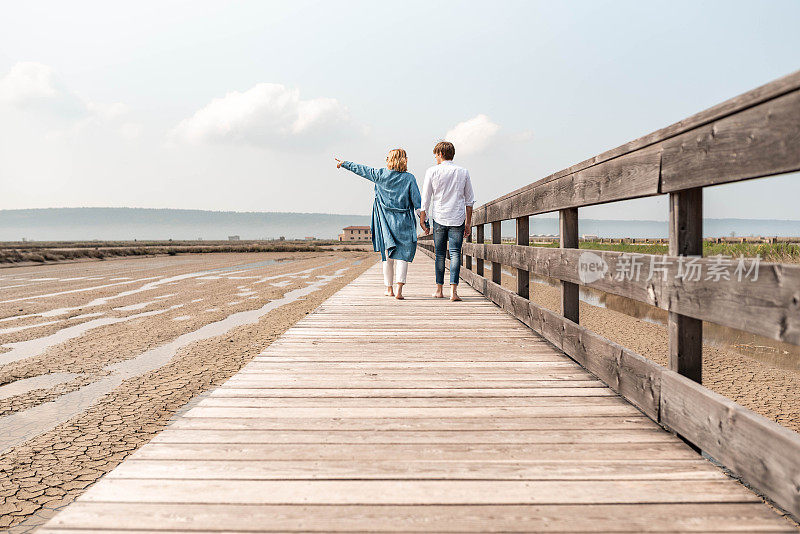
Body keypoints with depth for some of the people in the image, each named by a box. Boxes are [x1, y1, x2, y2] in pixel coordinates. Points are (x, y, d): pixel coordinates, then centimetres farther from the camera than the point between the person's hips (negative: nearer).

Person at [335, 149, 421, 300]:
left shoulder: (380, 174, 0)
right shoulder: (409, 178, -3)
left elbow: (361, 169, 13)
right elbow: (417, 202, -4)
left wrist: (344, 163, 28)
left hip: (385, 220, 2)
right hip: (403, 222, -2)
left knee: (388, 255, 11)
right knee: (402, 255, -2)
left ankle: (389, 289, 18)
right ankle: (399, 289, -14)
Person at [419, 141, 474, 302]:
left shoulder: (432, 171, 0)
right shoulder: (463, 172, 6)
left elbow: (425, 198, 1)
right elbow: (469, 199, 9)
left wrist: (422, 219, 9)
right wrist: (468, 222, 15)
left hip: (439, 218, 0)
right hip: (458, 219, 0)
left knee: (440, 254, 9)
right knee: (455, 253, -2)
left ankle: (439, 290, 16)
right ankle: (453, 290, -12)